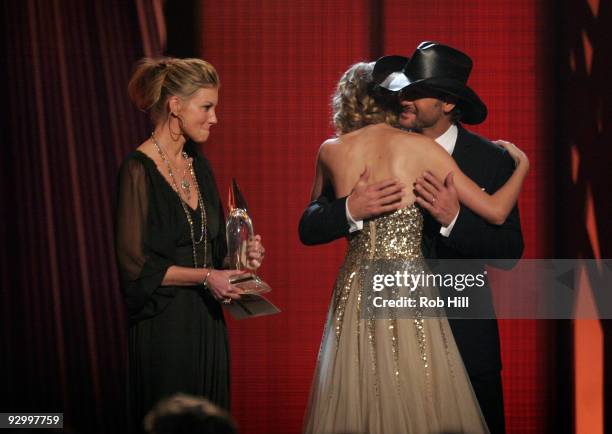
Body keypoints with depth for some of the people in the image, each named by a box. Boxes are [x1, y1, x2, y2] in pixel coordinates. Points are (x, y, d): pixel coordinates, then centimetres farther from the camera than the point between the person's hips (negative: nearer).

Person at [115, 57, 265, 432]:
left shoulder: (198, 164, 11)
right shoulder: (140, 170, -12)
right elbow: (135, 263, -15)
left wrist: (242, 256, 2)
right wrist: (205, 277, -17)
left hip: (207, 322, 7)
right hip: (164, 326, -7)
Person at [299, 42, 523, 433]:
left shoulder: (492, 161, -5)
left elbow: (509, 253, -11)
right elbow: (309, 229, -7)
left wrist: (455, 219, -27)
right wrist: (351, 210, -28)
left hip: (463, 332, -1)